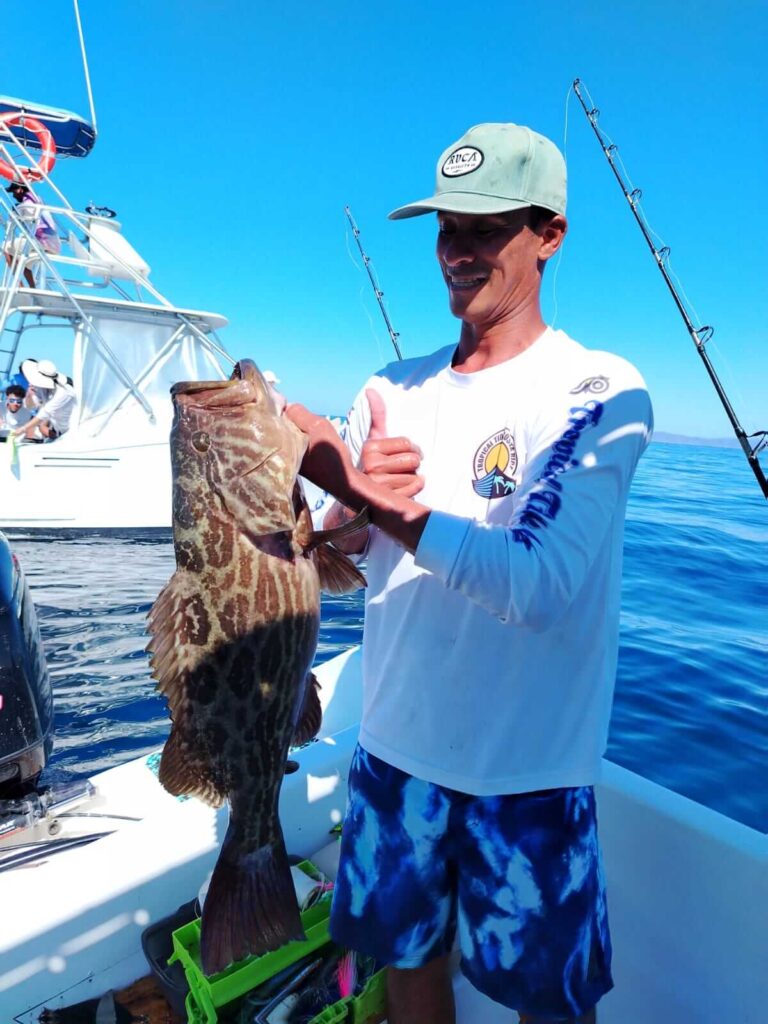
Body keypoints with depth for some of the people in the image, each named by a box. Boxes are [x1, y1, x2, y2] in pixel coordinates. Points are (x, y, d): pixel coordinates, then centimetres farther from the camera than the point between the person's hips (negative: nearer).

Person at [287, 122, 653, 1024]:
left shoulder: (601, 392, -12)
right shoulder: (393, 391, 2)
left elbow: (537, 587, -25)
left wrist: (379, 502, -30)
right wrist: (352, 511, -19)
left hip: (528, 769, -3)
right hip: (396, 744, 4)